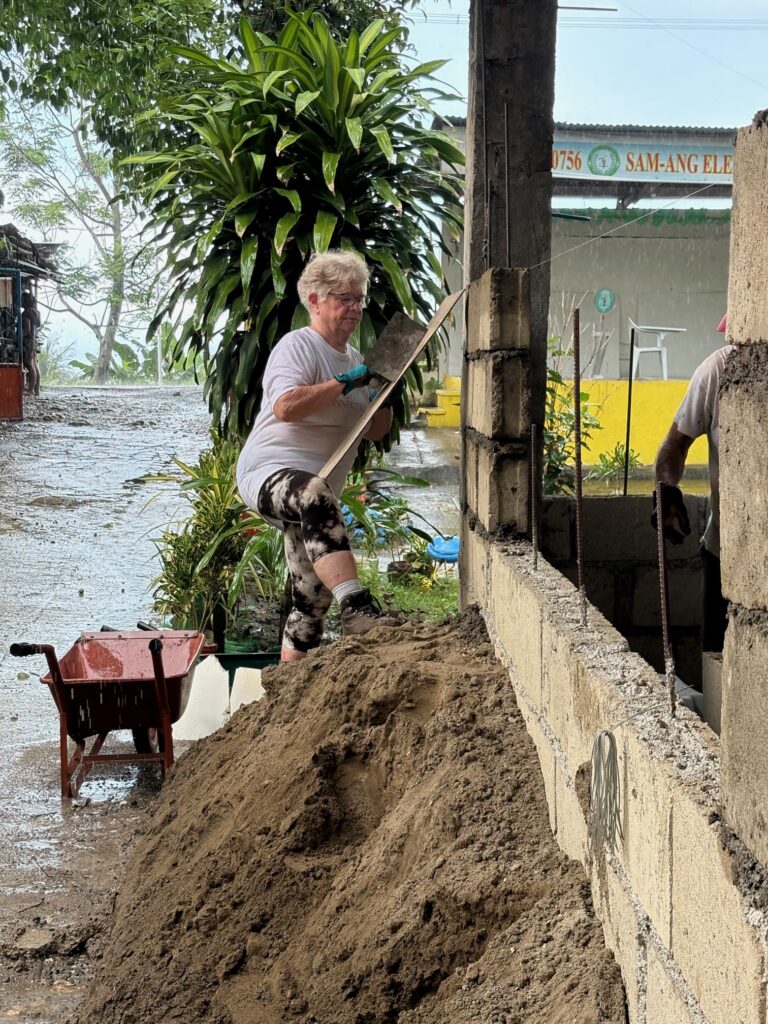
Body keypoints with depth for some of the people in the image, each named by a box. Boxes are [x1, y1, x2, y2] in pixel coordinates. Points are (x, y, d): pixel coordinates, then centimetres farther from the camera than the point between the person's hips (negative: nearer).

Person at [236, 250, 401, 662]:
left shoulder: (354, 358, 20)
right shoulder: (298, 346, -6)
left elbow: (373, 432, 23)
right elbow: (286, 407, -24)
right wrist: (348, 383, -20)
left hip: (313, 496, 10)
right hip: (269, 471, -9)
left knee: (313, 600, 6)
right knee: (315, 494, -43)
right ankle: (358, 610, -56)